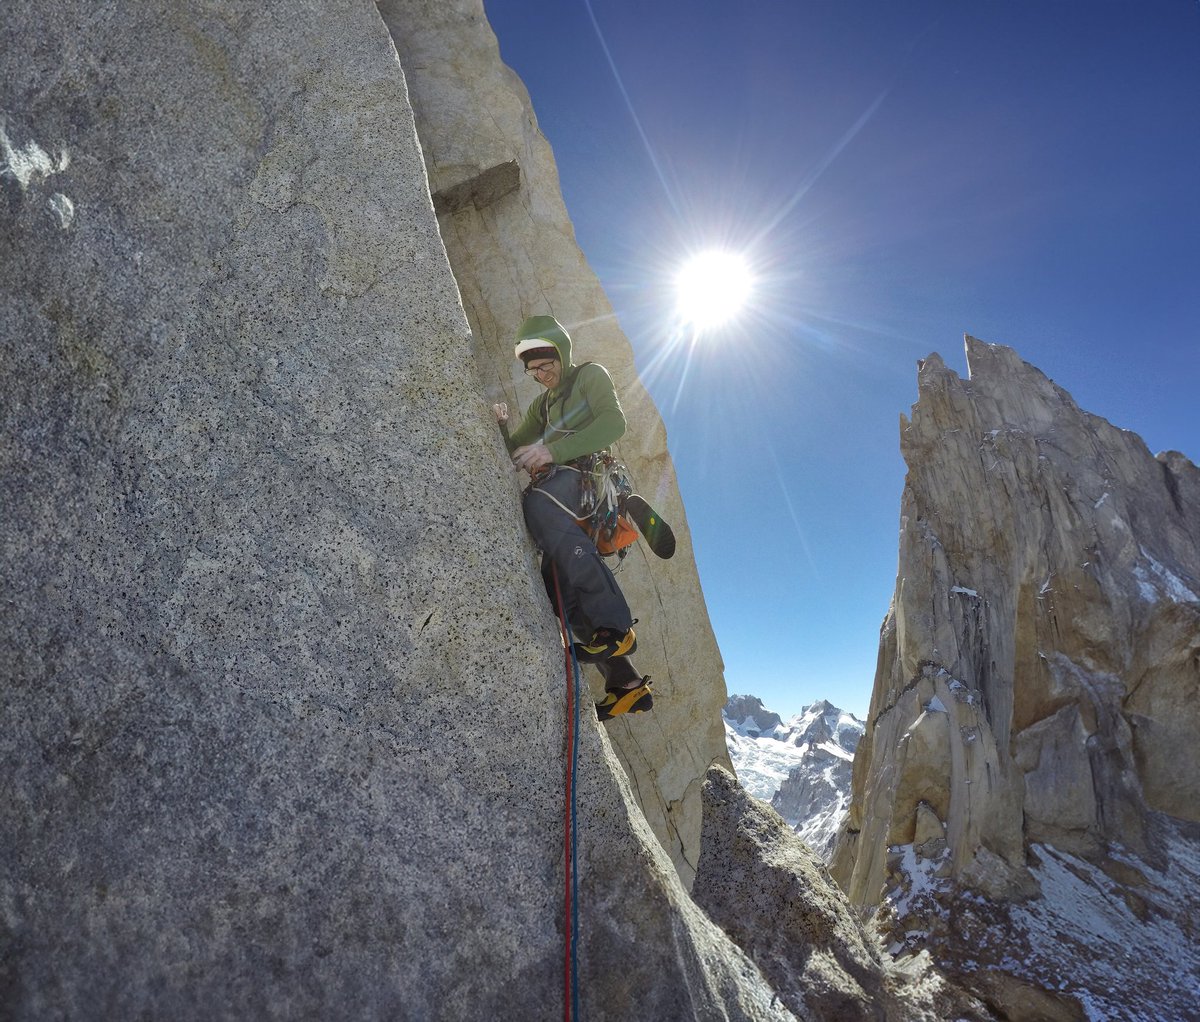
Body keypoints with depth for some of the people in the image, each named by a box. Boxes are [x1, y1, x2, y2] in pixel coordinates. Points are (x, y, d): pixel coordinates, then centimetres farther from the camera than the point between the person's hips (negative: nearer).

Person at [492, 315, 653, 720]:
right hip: (558, 483, 8)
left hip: (586, 472, -8)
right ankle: (625, 684, 0)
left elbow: (613, 422, -7)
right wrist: (501, 426, 6)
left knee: (537, 503, -39)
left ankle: (614, 625, -43)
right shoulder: (542, 405, 34)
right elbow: (513, 453, 28)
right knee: (557, 581, -5)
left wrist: (553, 450, -17)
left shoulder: (590, 375, 13)